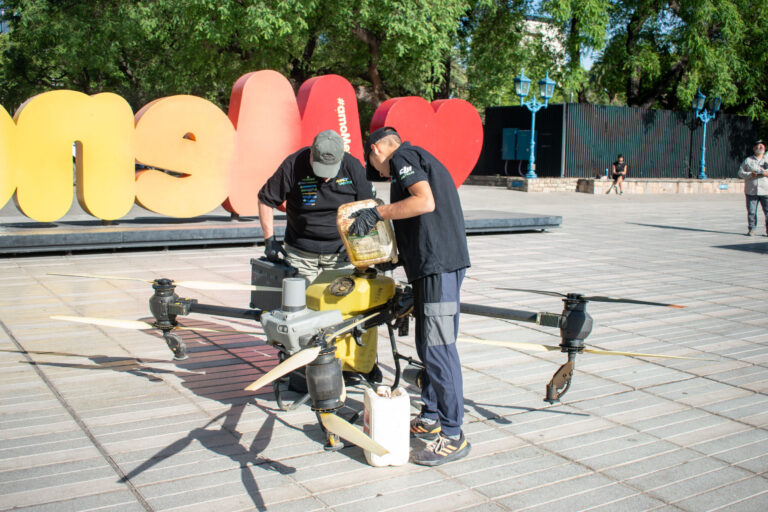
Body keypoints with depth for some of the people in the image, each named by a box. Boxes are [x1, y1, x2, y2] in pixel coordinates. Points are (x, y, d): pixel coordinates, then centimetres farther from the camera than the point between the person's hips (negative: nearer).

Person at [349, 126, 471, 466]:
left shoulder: (402, 157, -3)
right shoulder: (421, 160, 27)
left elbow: (425, 202, -20)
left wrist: (377, 213, -15)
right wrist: (396, 256, 29)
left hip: (437, 264, -11)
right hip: (440, 262, 11)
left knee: (438, 348, -9)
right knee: (428, 345, 16)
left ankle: (453, 437, -4)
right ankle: (431, 418, 26)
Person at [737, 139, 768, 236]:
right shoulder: (747, 160, 11)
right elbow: (740, 172, 5)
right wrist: (750, 174, -12)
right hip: (751, 191, 0)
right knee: (751, 212, 0)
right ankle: (751, 229, 9)